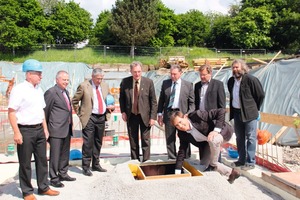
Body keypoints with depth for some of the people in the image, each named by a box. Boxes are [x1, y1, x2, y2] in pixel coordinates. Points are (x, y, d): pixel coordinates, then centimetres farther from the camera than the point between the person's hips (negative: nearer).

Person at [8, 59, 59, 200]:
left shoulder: (39, 90, 9)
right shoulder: (19, 89, -12)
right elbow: (11, 112, -14)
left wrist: (45, 128, 14)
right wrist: (17, 133, -18)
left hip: (39, 129, 7)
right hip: (25, 130, -7)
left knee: (42, 159, 14)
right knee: (25, 162, 6)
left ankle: (43, 187, 28)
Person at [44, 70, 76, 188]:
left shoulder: (66, 92, 15)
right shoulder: (51, 92, -11)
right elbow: (45, 111, -9)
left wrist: (70, 122, 13)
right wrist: (46, 128, -5)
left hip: (67, 129, 9)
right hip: (56, 129, -8)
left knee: (65, 153, 18)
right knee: (55, 155, 1)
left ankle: (63, 174, 31)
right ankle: (53, 178, 12)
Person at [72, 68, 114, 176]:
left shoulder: (105, 86, 9)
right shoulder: (83, 86, -7)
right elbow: (74, 101, 0)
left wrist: (111, 106, 2)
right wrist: (80, 114, -3)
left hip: (102, 117, 6)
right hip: (89, 118, -5)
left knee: (98, 142, 14)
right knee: (88, 143, -4)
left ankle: (96, 164, 28)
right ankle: (86, 167, 9)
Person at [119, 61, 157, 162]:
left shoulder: (149, 82, -8)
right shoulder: (125, 82, -4)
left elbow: (153, 101, -6)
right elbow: (121, 98, 9)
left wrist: (153, 117, -9)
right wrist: (123, 111, -2)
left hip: (145, 115, -2)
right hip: (131, 115, 2)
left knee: (145, 140, 5)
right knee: (133, 141, 12)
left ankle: (146, 161, 18)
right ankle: (135, 161, 26)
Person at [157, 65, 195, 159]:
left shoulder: (188, 85, -1)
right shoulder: (165, 83, 6)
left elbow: (191, 102, 0)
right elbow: (161, 99, 9)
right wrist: (159, 113, 4)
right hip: (168, 113, 2)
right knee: (170, 139, 9)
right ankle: (172, 158, 23)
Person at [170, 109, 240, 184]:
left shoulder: (197, 115, -31)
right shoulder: (182, 135, -12)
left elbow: (221, 111, -30)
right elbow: (181, 152, -6)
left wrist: (216, 130, -36)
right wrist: (177, 173, -11)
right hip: (210, 142, 7)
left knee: (213, 140, -39)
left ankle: (214, 164, -16)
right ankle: (231, 172, 18)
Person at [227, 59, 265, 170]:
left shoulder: (251, 79, -13)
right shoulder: (231, 81, 6)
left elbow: (261, 95, -7)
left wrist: (255, 108, 0)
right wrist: (233, 108, 15)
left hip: (249, 114, -7)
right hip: (236, 112, 7)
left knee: (250, 138, 0)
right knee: (239, 138, 14)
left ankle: (250, 162, 10)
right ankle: (242, 159, 27)